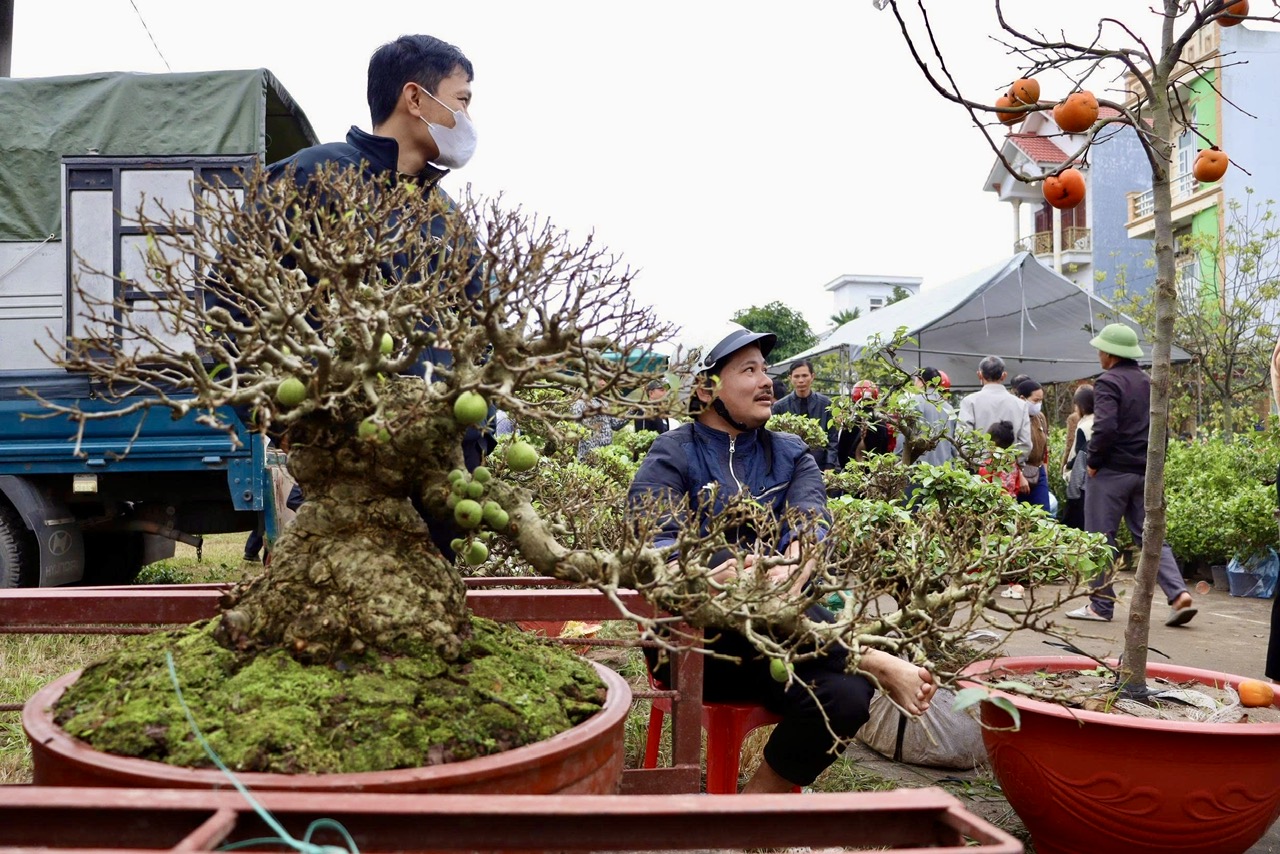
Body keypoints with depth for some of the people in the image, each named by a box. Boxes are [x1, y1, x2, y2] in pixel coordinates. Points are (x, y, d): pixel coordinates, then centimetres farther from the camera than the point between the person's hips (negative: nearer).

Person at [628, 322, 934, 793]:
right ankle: (874, 661, -23)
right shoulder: (673, 455, 5)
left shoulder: (791, 454, 17)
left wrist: (793, 567, -29)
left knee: (845, 696, -28)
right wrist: (710, 575, -36)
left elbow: (812, 524, -4)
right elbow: (649, 543, -13)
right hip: (696, 641, -3)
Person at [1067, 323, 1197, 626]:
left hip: (1111, 472, -7)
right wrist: (1153, 462, 18)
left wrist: (1093, 462, -13)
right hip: (1144, 473, 7)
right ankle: (1179, 594, -2)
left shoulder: (1108, 382, -12)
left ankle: (1101, 605, 6)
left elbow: (1105, 427, -24)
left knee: (1100, 538, 2)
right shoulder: (1149, 382, 13)